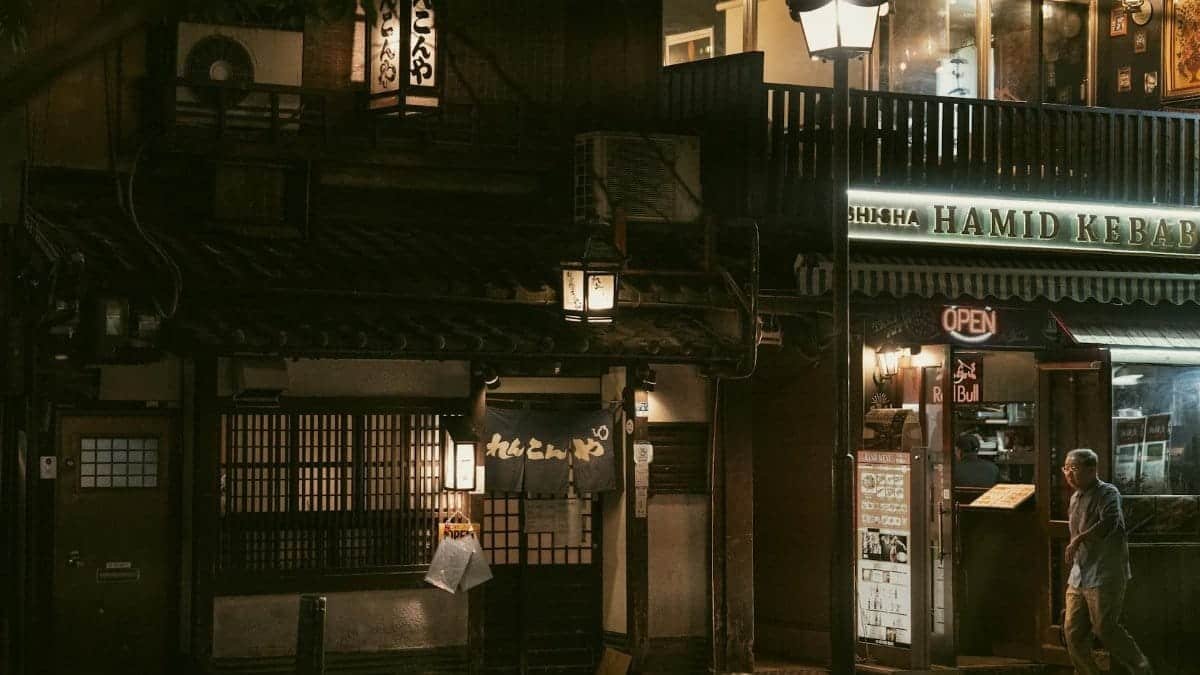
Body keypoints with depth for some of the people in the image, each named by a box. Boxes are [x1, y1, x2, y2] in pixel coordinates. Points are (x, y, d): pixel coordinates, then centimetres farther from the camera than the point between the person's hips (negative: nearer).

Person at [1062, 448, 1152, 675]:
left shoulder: (1107, 493, -11)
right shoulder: (1076, 497, 15)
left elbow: (1109, 522, -30)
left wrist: (1079, 539, -26)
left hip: (1104, 577, -8)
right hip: (1079, 577, 8)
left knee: (1106, 629, -8)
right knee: (1073, 632, 4)